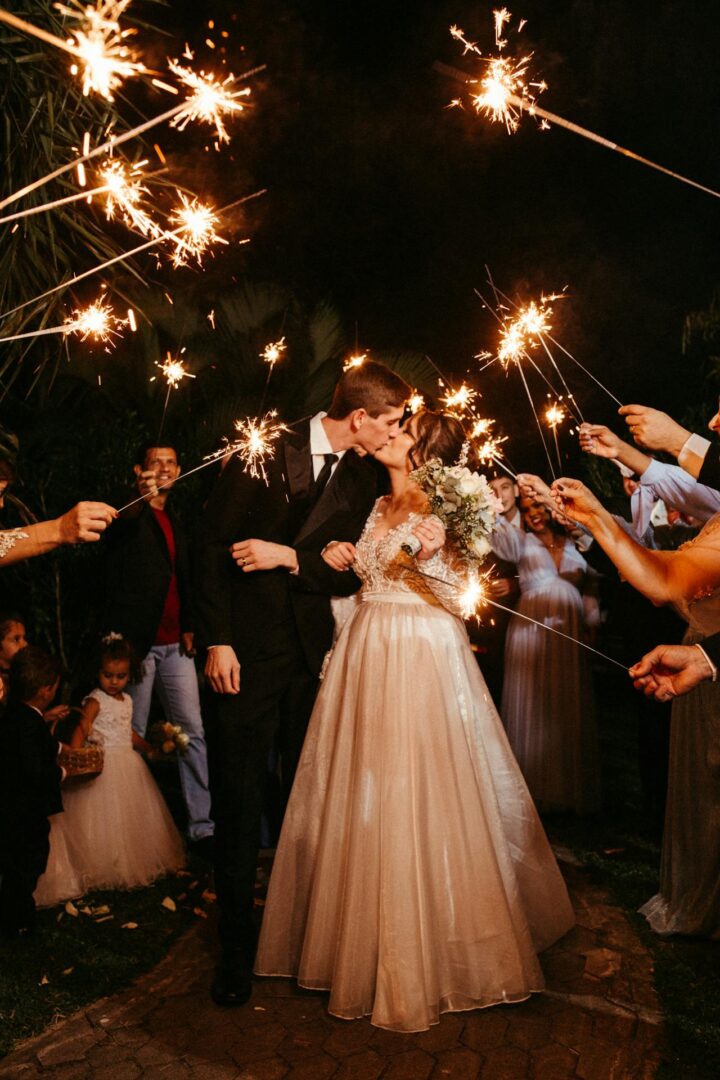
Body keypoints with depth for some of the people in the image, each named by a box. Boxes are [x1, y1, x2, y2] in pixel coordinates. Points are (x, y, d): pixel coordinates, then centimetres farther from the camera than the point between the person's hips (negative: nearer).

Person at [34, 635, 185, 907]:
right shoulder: (95, 700, -12)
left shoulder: (127, 700, 11)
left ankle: (130, 864, 26)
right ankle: (102, 871, 10)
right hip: (102, 766, -7)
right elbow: (81, 729, -25)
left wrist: (150, 748, 23)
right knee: (103, 819, -1)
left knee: (131, 816, 13)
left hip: (128, 764, 8)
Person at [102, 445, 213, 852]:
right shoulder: (130, 516, 0)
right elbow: (115, 530, -26)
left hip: (175, 644, 6)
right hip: (136, 641, -5)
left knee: (194, 733, 1)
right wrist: (141, 498, -47)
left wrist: (189, 627, 10)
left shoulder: (177, 524, 20)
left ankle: (202, 826, 5)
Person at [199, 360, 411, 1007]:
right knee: (240, 800, 2)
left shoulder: (364, 478, 5)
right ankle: (237, 948, 19)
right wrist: (219, 641, -10)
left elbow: (351, 571, 2)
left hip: (314, 654, 3)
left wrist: (290, 558, -15)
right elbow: (215, 542, -6)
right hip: (249, 653, -3)